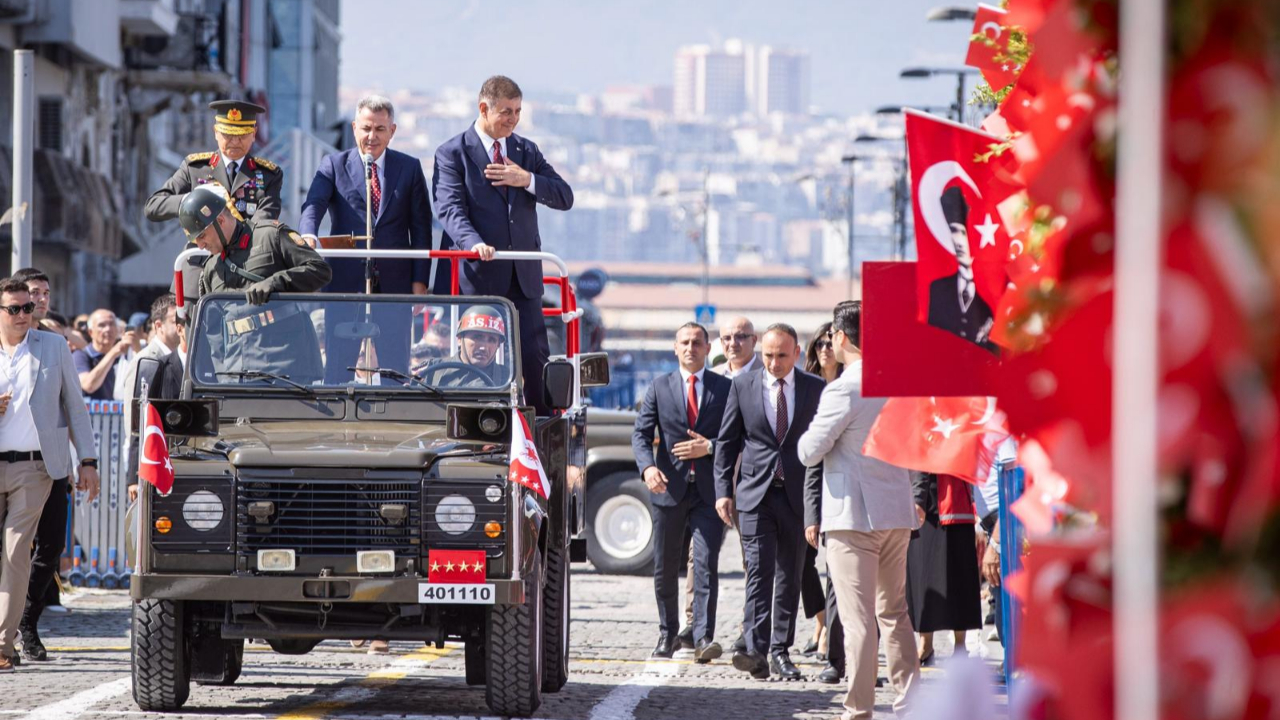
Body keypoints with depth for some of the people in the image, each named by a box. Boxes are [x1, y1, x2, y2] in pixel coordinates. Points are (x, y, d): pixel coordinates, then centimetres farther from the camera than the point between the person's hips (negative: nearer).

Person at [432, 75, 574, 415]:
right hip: (478, 275, -4)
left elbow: (565, 197, 9)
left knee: (535, 357, 1)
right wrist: (473, 242, -33)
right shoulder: (452, 153, -1)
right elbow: (450, 207, -14)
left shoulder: (527, 151, 14)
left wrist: (527, 180, -10)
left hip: (523, 275, 4)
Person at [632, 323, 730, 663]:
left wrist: (709, 447, -14)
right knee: (665, 569, 9)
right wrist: (648, 467, -18)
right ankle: (667, 633, 23)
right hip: (669, 487, 2)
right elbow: (641, 434, 0)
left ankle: (703, 638, -16)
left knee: (707, 565, -12)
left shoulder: (726, 389, 6)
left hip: (709, 489, -2)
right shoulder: (659, 388, 8)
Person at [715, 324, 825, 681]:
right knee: (759, 570, -13)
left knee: (790, 575, 7)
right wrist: (723, 490, 0)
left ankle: (781, 651, 15)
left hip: (797, 494, 1)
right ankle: (756, 651, -22)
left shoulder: (815, 389, 3)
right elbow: (727, 441, 7)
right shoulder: (743, 386, 3)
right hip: (755, 493, -1)